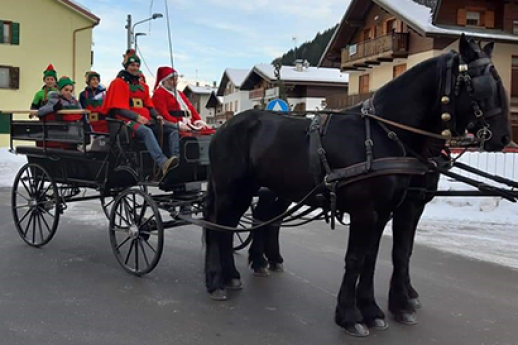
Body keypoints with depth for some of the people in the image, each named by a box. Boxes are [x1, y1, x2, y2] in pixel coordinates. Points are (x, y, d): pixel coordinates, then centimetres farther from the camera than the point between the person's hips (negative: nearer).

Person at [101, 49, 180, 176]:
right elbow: (119, 109, -6)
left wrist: (156, 115, -1)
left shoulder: (142, 86, 26)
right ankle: (163, 163, -57)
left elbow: (149, 105, 22)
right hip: (127, 121, -7)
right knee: (146, 131, -39)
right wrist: (137, 117, -20)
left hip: (146, 120, 7)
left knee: (173, 129, -10)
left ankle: (177, 159, -30)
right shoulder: (118, 83, 4)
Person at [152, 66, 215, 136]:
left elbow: (190, 107, 20)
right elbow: (163, 113, -11)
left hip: (189, 123, 8)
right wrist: (179, 124, -23)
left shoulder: (179, 93, 30)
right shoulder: (159, 94, 4)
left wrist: (199, 121, 1)